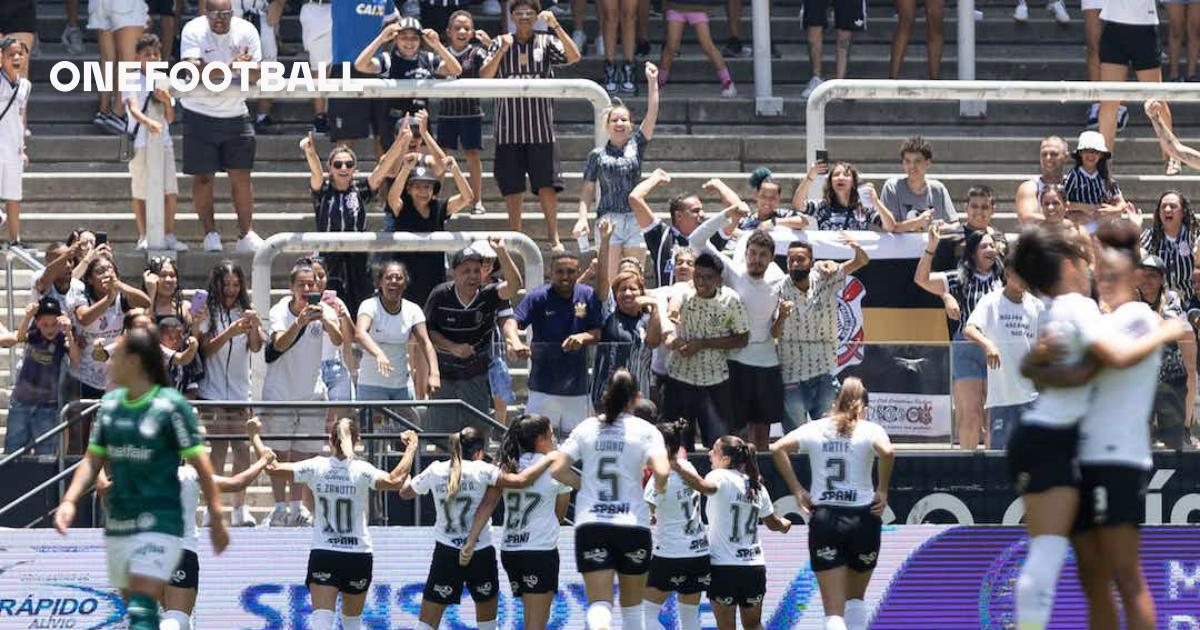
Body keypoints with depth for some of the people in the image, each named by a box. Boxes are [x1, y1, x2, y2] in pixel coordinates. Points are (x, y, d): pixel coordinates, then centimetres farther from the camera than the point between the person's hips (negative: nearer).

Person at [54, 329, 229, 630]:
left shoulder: (171, 405, -10)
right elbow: (93, 460, 13)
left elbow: (200, 464, -8)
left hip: (159, 523, -7)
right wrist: (70, 500, -2)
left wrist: (217, 520, -8)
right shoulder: (110, 404, 9)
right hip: (117, 524, 7)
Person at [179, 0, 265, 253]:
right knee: (203, 177, 2)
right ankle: (210, 235, 11)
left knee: (241, 175, 2)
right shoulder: (193, 31, -11)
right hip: (200, 114, -2)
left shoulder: (246, 31, -3)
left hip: (235, 114, 2)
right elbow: (194, 70, -25)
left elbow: (256, 73, -9)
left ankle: (246, 234, 9)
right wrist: (232, 68, -29)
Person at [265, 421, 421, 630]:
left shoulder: (316, 467, -4)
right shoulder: (361, 470, -10)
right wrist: (411, 447, -14)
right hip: (358, 556, 0)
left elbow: (272, 469, -5)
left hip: (323, 556, 0)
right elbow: (395, 481, -24)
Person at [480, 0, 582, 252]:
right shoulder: (501, 43, 7)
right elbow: (484, 76, -3)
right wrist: (502, 51, -16)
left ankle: (554, 236, -4)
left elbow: (573, 57, -11)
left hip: (541, 127, -1)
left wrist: (556, 27, -21)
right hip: (509, 128, 1)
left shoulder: (546, 42, 5)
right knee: (512, 186, 4)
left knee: (547, 184, -6)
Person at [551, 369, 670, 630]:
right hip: (633, 525, -1)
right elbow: (661, 472, -16)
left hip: (591, 523, 1)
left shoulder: (587, 428, 5)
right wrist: (659, 487, 7)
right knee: (632, 605, 17)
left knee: (599, 603, -8)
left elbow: (558, 470, 1)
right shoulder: (645, 430, -2)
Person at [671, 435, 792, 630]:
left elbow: (703, 486, -34)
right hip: (755, 566, 5)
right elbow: (773, 523, 23)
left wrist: (677, 467, -42)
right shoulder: (757, 487, 10)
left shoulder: (721, 477, -9)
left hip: (723, 565, -5)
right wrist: (784, 524, 46)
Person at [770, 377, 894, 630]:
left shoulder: (816, 429, 7)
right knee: (855, 598, 22)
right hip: (863, 519, 0)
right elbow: (887, 451, -21)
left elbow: (778, 448, -5)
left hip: (824, 518, 0)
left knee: (833, 608, -2)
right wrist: (882, 491, -8)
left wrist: (797, 490, 0)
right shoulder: (870, 430, 0)